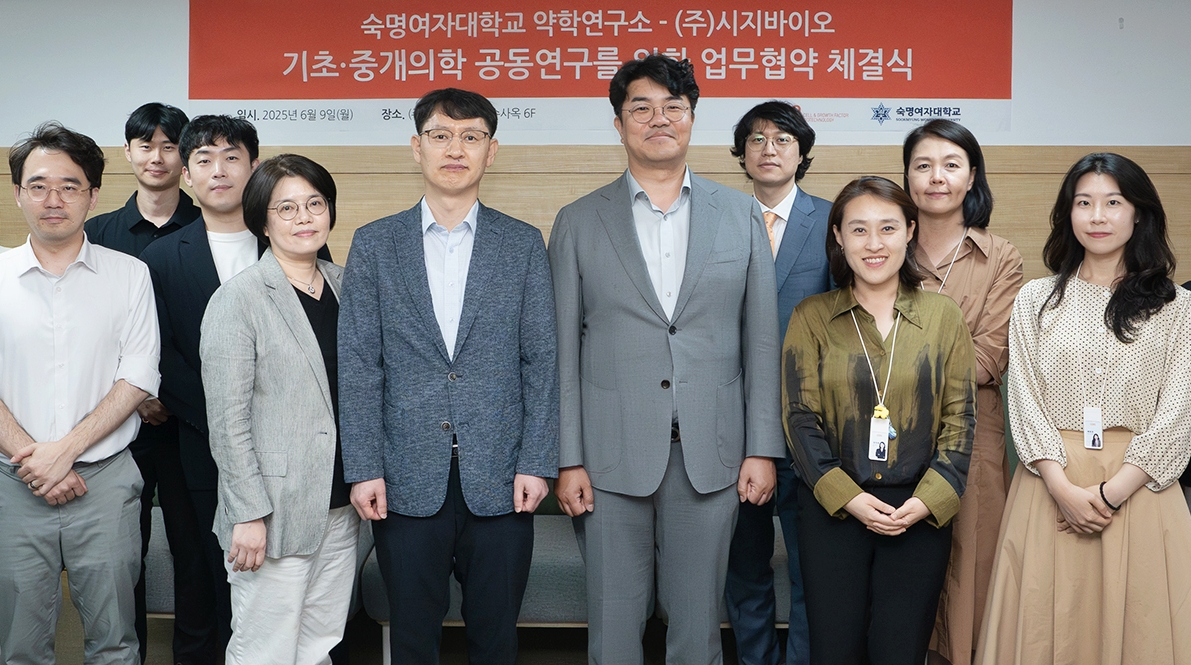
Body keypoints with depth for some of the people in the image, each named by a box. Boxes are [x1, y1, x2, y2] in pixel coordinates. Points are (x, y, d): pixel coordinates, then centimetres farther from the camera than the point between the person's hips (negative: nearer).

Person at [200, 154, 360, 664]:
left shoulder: (343, 285, 9)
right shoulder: (239, 299, -9)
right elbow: (227, 420, -12)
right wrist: (248, 514, -15)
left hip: (339, 508, 6)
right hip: (273, 511, -6)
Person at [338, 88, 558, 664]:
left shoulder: (523, 244, 5)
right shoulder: (374, 244, 5)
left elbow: (541, 361, 3)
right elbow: (358, 364, 1)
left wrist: (536, 463, -4)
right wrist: (363, 468, -5)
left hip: (500, 479, 0)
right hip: (407, 480, 0)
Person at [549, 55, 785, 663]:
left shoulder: (741, 215, 7)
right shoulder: (578, 223, 4)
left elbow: (761, 339, 6)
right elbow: (563, 352, 2)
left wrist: (762, 450, 1)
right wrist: (568, 460, -3)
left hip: (710, 457, 1)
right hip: (612, 459, -1)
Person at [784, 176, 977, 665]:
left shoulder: (942, 316, 5)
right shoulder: (811, 317, 2)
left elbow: (960, 417, 2)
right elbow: (800, 417, -2)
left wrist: (928, 500, -10)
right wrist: (847, 497, -12)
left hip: (920, 512, 1)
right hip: (831, 510, 0)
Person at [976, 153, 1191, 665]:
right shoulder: (1036, 300, 7)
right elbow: (1025, 401, 1)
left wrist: (1111, 492, -12)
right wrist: (1063, 488, -12)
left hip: (1139, 488, 0)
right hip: (1051, 486, 1)